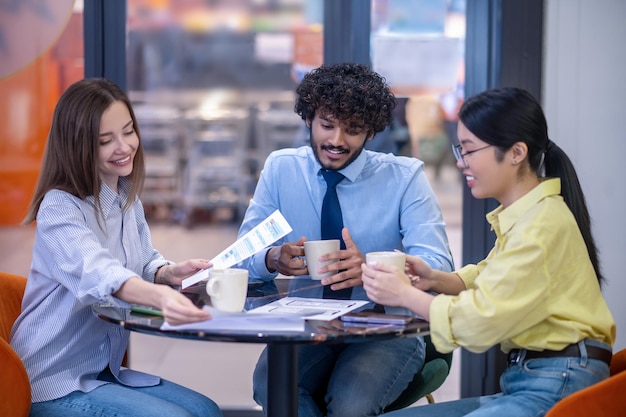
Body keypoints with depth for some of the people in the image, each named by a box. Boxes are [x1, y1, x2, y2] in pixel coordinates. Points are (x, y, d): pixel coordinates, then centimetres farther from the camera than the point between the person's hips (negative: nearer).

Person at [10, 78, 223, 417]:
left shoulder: (127, 197, 5)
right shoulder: (60, 208, -20)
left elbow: (143, 263, 14)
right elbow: (96, 272, -39)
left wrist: (169, 273, -12)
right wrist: (161, 297, -60)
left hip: (103, 372, 8)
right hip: (54, 385, -8)